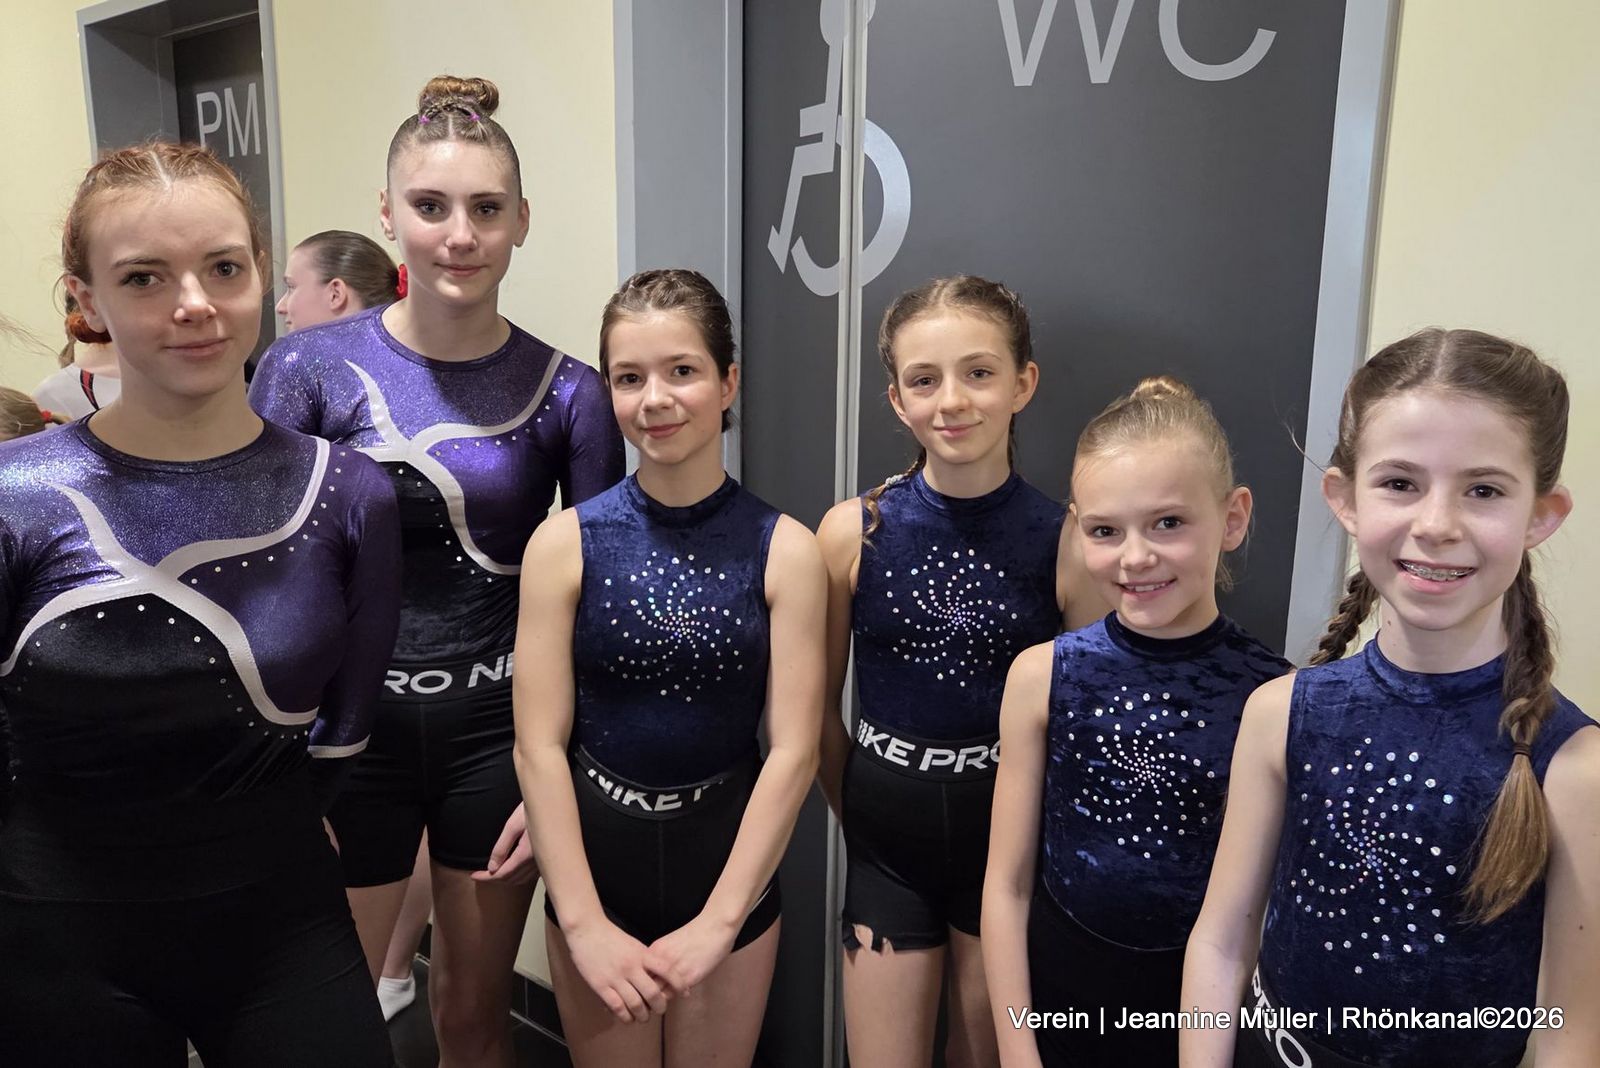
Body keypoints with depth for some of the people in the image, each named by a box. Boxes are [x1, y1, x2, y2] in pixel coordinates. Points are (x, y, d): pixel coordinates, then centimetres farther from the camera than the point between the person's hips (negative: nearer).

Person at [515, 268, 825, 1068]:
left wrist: (717, 922, -14)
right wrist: (584, 923, -13)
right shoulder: (564, 544, -8)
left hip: (729, 855, 0)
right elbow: (539, 745, -9)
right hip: (595, 851, 0)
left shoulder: (785, 550, -9)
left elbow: (793, 750, -11)